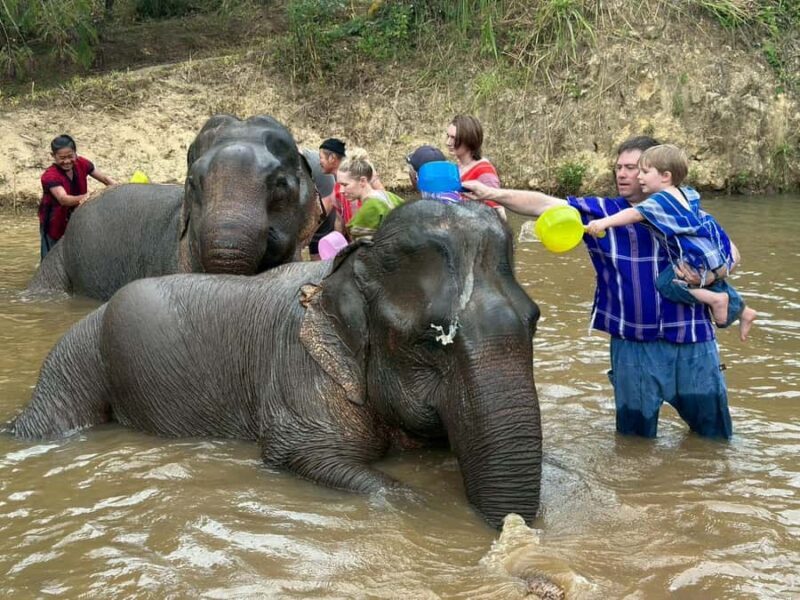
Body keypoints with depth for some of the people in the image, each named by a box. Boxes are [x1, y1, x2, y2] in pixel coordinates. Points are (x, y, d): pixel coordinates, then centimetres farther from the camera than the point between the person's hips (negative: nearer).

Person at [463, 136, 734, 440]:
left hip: (691, 339, 0)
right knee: (635, 435, 14)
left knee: (713, 432, 15)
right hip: (632, 343, 0)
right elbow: (543, 204, -10)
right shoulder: (599, 212, 0)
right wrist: (492, 193, -23)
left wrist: (709, 275, -12)